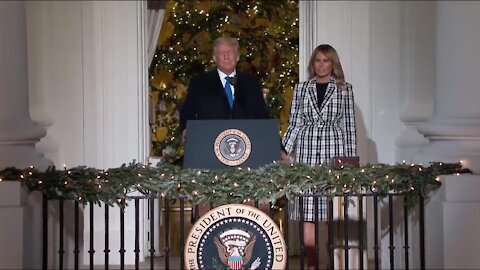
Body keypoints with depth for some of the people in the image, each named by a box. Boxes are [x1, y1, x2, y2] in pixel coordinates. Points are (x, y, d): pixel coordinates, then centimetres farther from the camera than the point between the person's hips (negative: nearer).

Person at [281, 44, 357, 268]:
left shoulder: (344, 90, 7)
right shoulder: (301, 88, 11)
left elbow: (349, 126, 7)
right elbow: (294, 123, 12)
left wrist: (352, 158, 3)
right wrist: (285, 151, 3)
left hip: (334, 152, -1)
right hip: (306, 152, 1)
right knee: (307, 214, -2)